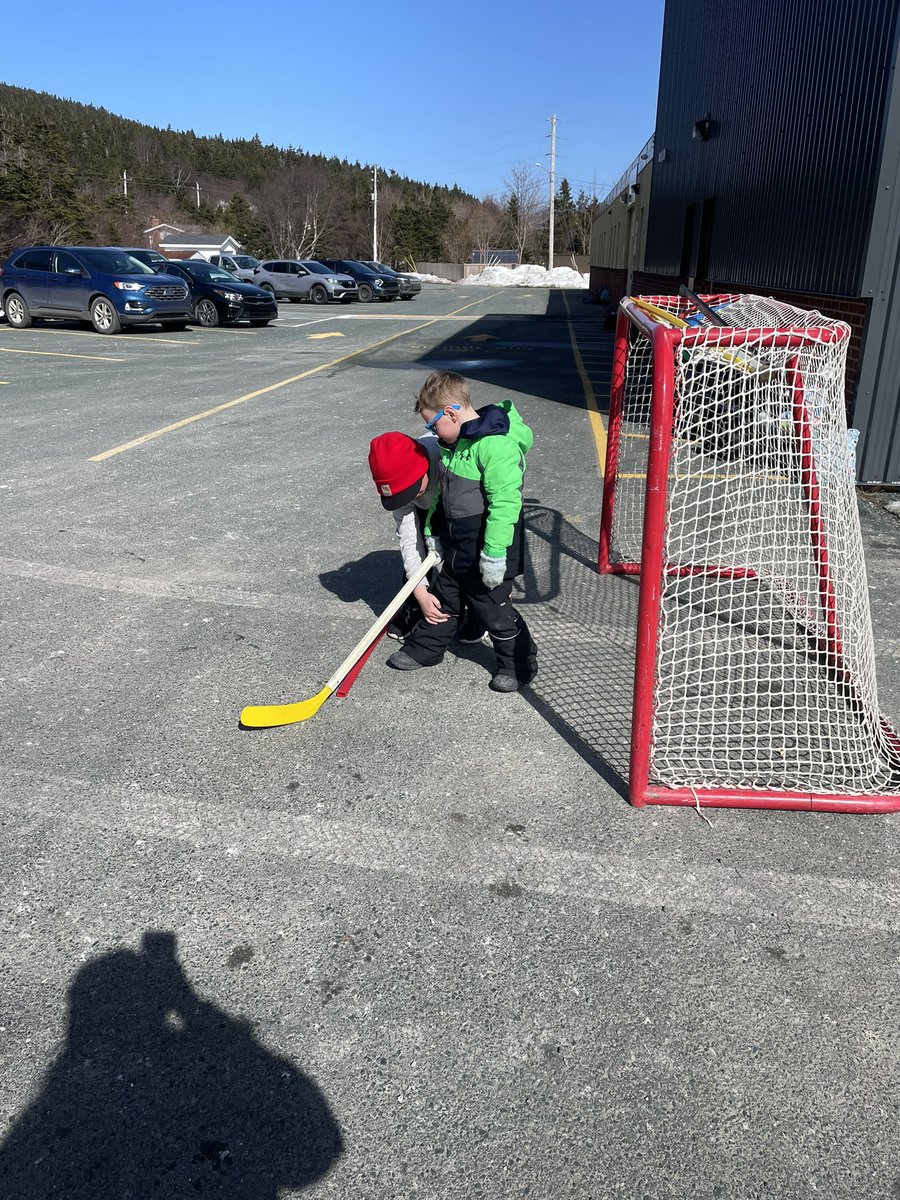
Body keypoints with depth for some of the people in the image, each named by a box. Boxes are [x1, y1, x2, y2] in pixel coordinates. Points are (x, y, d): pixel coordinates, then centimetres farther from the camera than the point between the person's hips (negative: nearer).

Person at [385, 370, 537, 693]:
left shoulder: (496, 445, -26)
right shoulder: (453, 442, 6)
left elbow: (505, 502, -29)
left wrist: (494, 554, -28)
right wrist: (433, 530, 19)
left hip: (487, 552, -9)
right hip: (456, 548, 9)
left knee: (495, 610, 5)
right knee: (444, 598, 23)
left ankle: (519, 664, 24)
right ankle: (424, 648, 40)